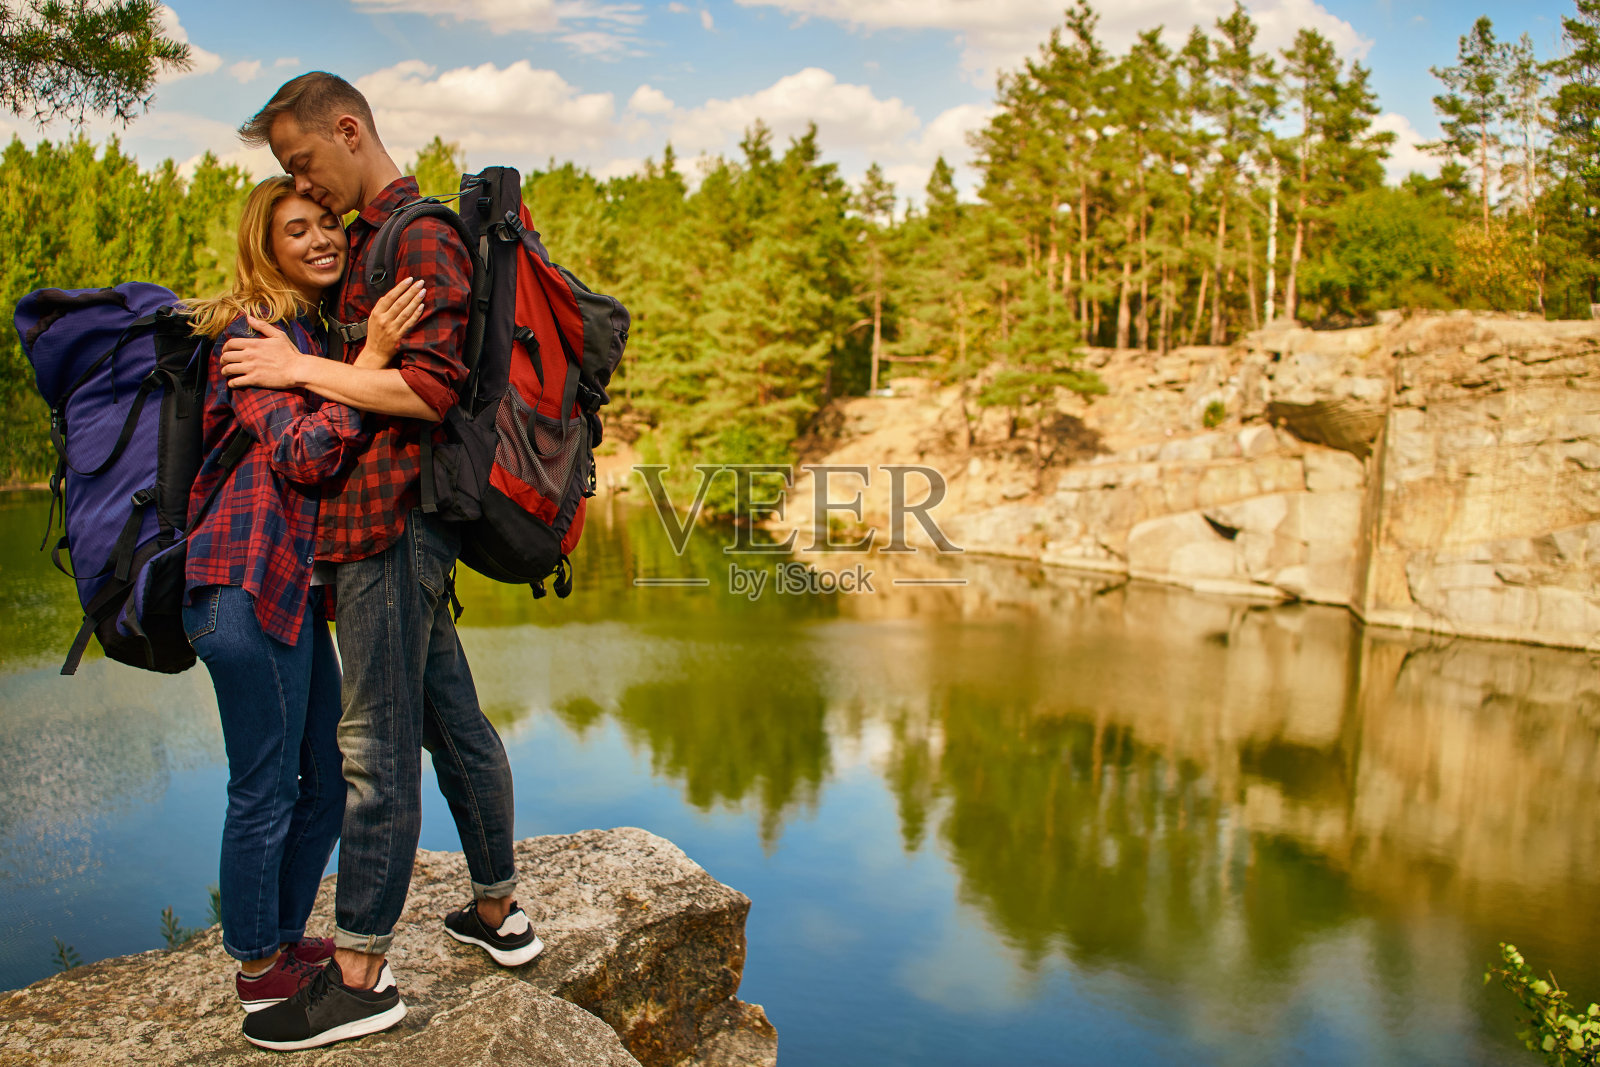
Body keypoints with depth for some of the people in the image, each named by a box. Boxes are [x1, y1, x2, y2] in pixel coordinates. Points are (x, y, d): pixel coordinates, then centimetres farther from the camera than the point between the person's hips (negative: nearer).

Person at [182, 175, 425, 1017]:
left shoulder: (321, 330, 20)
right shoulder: (254, 330, -8)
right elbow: (304, 455, -19)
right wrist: (371, 360, -22)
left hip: (294, 584, 10)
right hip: (249, 583, -10)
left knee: (327, 779, 15)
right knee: (265, 788, 1)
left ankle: (284, 940, 32)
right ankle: (258, 971, 18)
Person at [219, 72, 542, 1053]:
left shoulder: (419, 237, -10)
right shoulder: (370, 237, 21)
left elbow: (431, 388, -19)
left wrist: (299, 367, -12)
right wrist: (248, 309, 15)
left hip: (395, 521, -10)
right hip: (403, 520, 10)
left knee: (376, 748, -5)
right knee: (453, 720, 14)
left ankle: (362, 976, 4)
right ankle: (501, 914, 27)